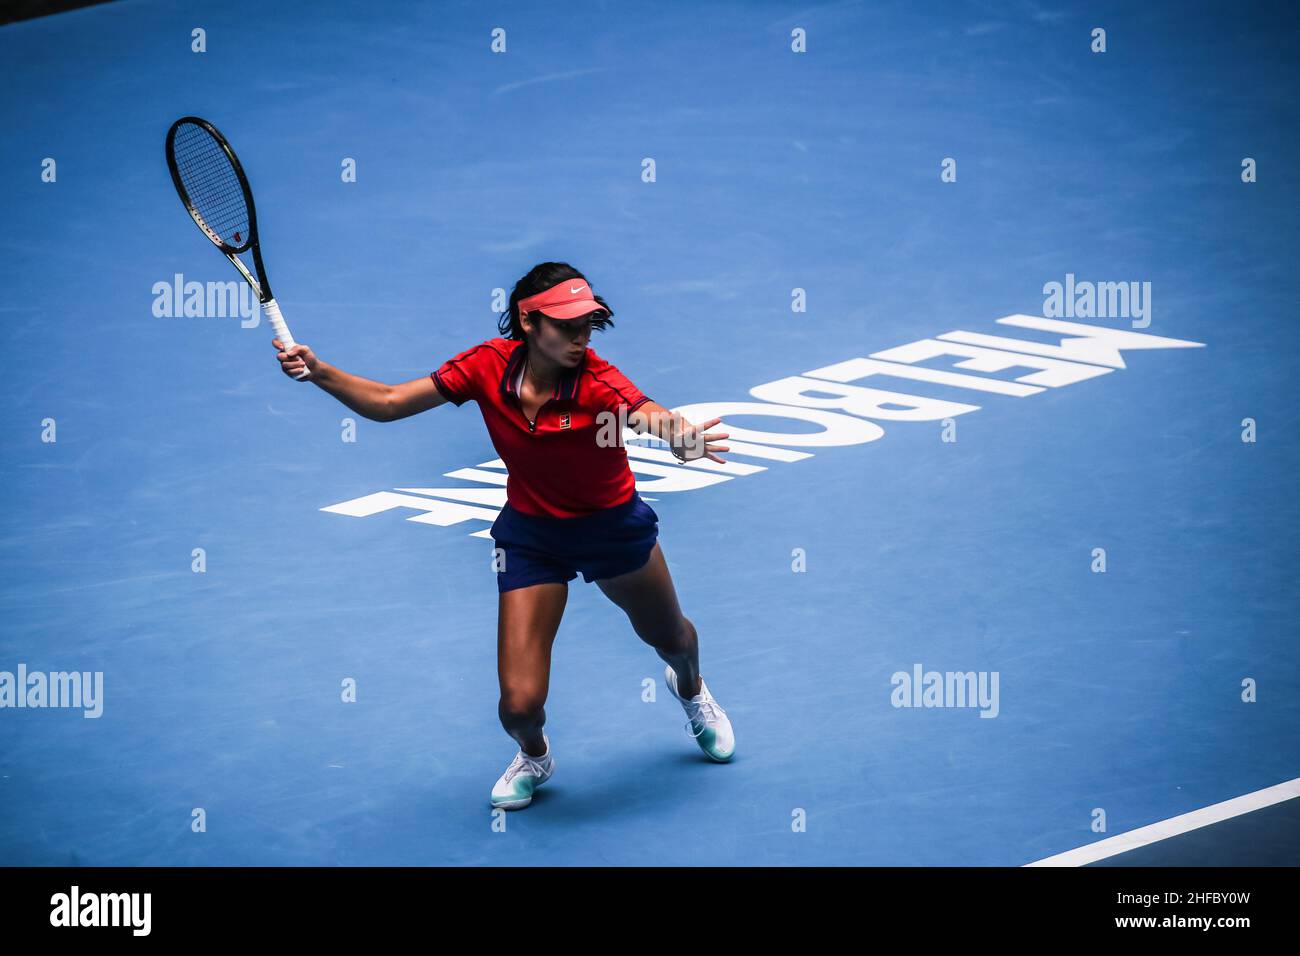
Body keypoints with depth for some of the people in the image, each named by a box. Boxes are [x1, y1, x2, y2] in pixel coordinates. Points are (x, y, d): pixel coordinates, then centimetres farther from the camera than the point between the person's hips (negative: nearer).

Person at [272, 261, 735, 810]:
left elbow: (651, 414, -52)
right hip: (530, 534, 1)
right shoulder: (490, 364, -22)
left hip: (613, 527, -1)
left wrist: (681, 438, -75)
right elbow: (387, 403, -15)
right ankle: (534, 757, 30)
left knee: (671, 638, 27)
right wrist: (319, 372, -31)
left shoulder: (597, 383, -31)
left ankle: (691, 690, 67)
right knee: (520, 702, -10)